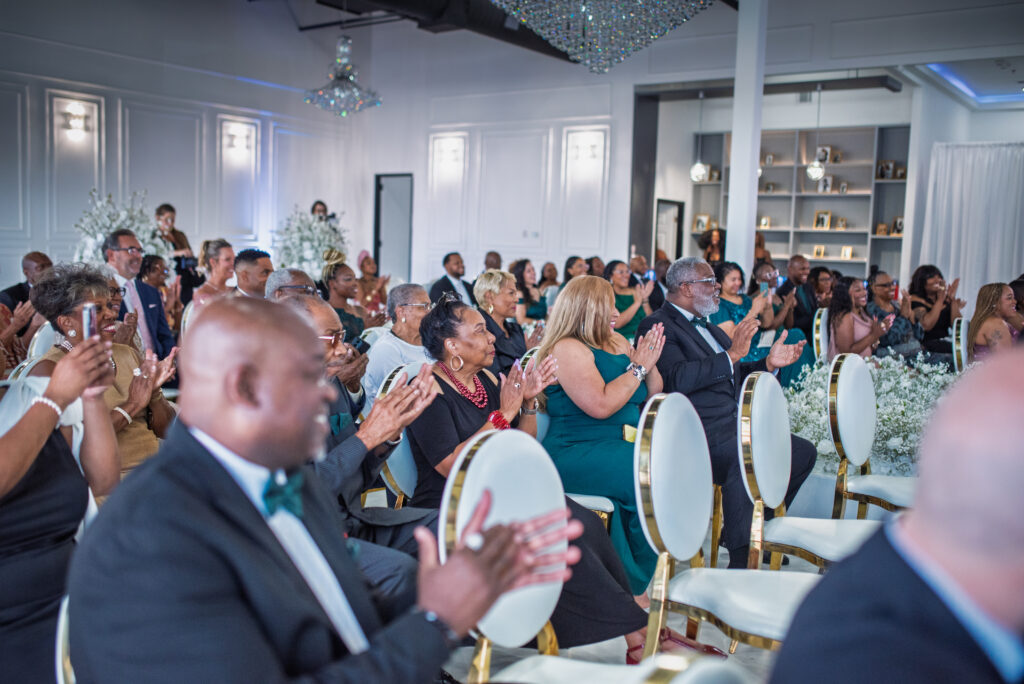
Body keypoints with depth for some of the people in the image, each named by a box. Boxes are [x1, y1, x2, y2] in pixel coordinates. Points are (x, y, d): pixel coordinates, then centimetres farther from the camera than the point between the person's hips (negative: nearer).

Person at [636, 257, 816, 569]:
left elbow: (734, 378, 29)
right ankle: (741, 561, -23)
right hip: (700, 435, -10)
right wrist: (731, 355, -23)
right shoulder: (657, 325, -7)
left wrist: (769, 363, 12)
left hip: (733, 426, 10)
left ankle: (755, 530, 16)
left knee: (804, 452, 8)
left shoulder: (708, 327, 23)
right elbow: (678, 379, -23)